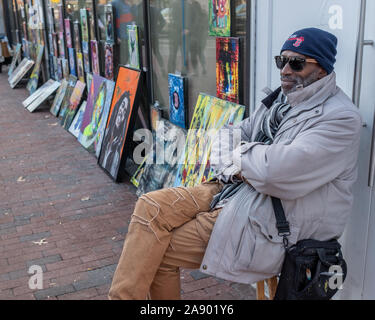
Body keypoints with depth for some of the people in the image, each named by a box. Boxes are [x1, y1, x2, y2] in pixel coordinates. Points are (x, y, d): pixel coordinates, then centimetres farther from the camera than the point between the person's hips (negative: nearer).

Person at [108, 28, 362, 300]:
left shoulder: (341, 118, -14)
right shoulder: (282, 99, 13)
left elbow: (280, 170, -27)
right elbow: (231, 135, 13)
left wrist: (240, 156, -8)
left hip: (272, 223, -8)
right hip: (233, 189, 8)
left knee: (161, 252, -12)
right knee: (151, 206, -9)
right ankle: (122, 295, 0)